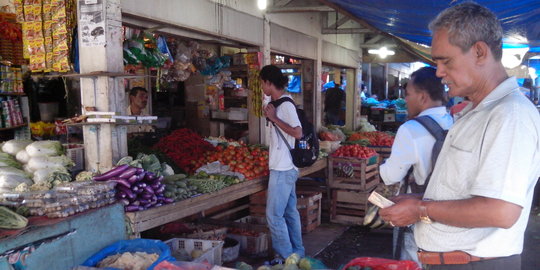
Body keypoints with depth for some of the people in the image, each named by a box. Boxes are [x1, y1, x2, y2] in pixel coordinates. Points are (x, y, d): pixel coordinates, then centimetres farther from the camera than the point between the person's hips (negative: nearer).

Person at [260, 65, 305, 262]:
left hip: (282, 169, -10)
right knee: (290, 211, 16)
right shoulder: (280, 102, 12)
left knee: (274, 214, -4)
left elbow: (298, 133, -23)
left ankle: (286, 257, 6)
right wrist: (271, 116, 10)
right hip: (286, 167, 10)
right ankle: (297, 253, 27)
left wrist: (274, 118, -19)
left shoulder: (285, 104, -16)